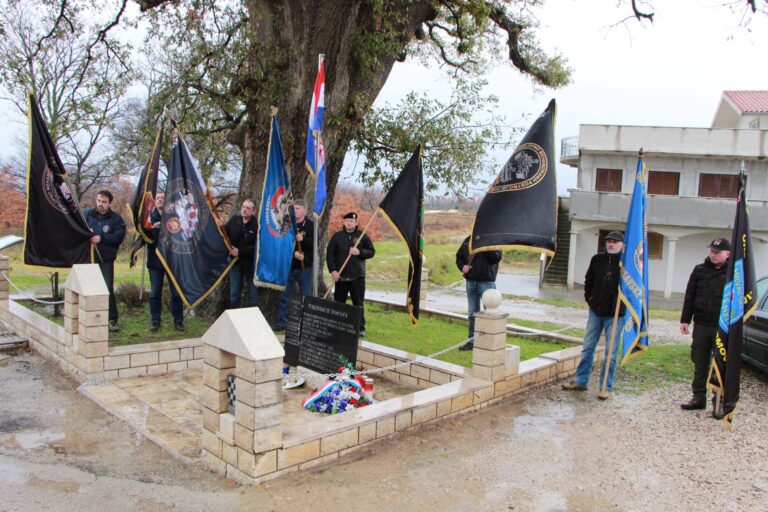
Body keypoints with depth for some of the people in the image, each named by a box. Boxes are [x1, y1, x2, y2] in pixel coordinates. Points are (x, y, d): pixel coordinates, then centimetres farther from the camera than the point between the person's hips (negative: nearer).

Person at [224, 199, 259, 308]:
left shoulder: (257, 224, -16)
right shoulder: (234, 220, -1)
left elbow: (257, 247, -20)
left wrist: (240, 252, -21)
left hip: (250, 263, -4)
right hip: (235, 261, 4)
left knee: (252, 293, 9)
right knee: (234, 293, 14)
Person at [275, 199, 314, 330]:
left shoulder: (310, 226, 1)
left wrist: (303, 239, -23)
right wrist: (293, 253, -15)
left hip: (305, 267, -2)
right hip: (288, 265, 2)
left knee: (306, 296, 4)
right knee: (285, 295, 6)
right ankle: (282, 322, 13)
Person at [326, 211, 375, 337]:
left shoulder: (363, 236, 4)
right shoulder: (337, 236, 5)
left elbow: (371, 252, 3)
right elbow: (329, 254, 2)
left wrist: (359, 252, -14)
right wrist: (332, 270, -8)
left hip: (357, 276, -1)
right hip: (341, 276, 1)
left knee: (358, 303, 1)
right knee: (338, 302, 6)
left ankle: (361, 327, 6)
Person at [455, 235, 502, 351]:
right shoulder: (468, 240, 10)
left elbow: (497, 258, -15)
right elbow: (459, 256, 17)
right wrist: (462, 266, -2)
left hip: (486, 282, -5)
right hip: (470, 282, 5)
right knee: (472, 313, 13)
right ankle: (472, 340, 22)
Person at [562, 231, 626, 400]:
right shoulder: (597, 259, 2)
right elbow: (588, 280, 16)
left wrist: (623, 308, -12)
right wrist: (589, 298, 10)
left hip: (615, 315, -4)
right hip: (595, 311, 4)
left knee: (611, 354, 3)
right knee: (588, 348, 11)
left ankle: (605, 387, 13)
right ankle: (580, 381, 22)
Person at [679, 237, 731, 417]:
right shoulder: (699, 270, 6)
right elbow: (689, 296, 8)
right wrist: (685, 320, 4)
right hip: (701, 325, 3)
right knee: (700, 364, 10)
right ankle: (699, 397, 20)